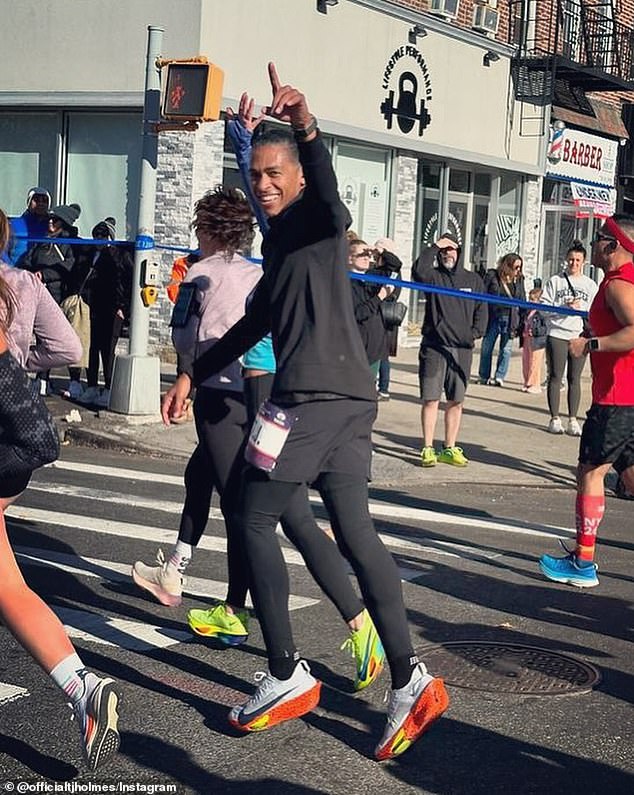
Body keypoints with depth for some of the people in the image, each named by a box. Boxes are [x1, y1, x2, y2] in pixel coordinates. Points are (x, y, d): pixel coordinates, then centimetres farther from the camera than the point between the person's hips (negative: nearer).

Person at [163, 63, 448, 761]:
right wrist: (195, 372, 34)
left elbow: (328, 192, -29)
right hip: (346, 399, 9)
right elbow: (257, 323, 33)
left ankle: (287, 677, 3)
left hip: (317, 398, -9)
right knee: (355, 535, 7)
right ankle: (409, 679, 7)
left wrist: (308, 130, -47)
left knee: (254, 520, 0)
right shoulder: (277, 237, 24)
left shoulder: (316, 219, -3)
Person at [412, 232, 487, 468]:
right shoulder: (433, 276, 3)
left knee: (456, 402, 6)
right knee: (431, 399, -3)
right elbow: (418, 271, -20)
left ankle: (450, 449, 15)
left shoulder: (473, 280, 13)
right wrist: (434, 246, -12)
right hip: (434, 346, -3)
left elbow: (481, 310, 15)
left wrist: (475, 333, 0)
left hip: (462, 349, 3)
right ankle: (428, 449, 2)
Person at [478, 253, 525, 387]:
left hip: (510, 319, 2)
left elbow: (522, 300, 11)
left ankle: (500, 377, 8)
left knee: (506, 349, 2)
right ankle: (484, 377, 16)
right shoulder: (492, 276, -3)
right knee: (487, 348, 6)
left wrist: (523, 322, 5)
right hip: (493, 318, -2)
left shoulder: (519, 279, 8)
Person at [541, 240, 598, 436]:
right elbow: (544, 307, -2)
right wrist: (565, 307, -13)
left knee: (574, 379, 4)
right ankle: (555, 419, 7)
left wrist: (580, 308, -10)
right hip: (557, 335, -1)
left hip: (579, 337, 1)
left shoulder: (590, 285, 10)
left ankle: (573, 420, 7)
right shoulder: (555, 281, 5)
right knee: (555, 377, 1)